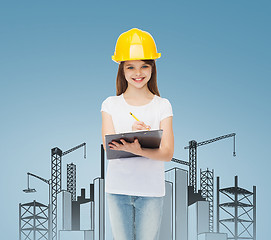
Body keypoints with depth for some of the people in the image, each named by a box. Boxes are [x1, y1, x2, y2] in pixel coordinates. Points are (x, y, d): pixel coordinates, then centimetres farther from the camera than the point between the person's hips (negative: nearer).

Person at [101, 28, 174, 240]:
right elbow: (109, 147, -7)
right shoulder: (111, 105, 5)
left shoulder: (162, 106, 2)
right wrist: (131, 135, -28)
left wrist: (137, 150, -27)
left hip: (151, 190, -1)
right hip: (118, 189, 1)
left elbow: (167, 153, -7)